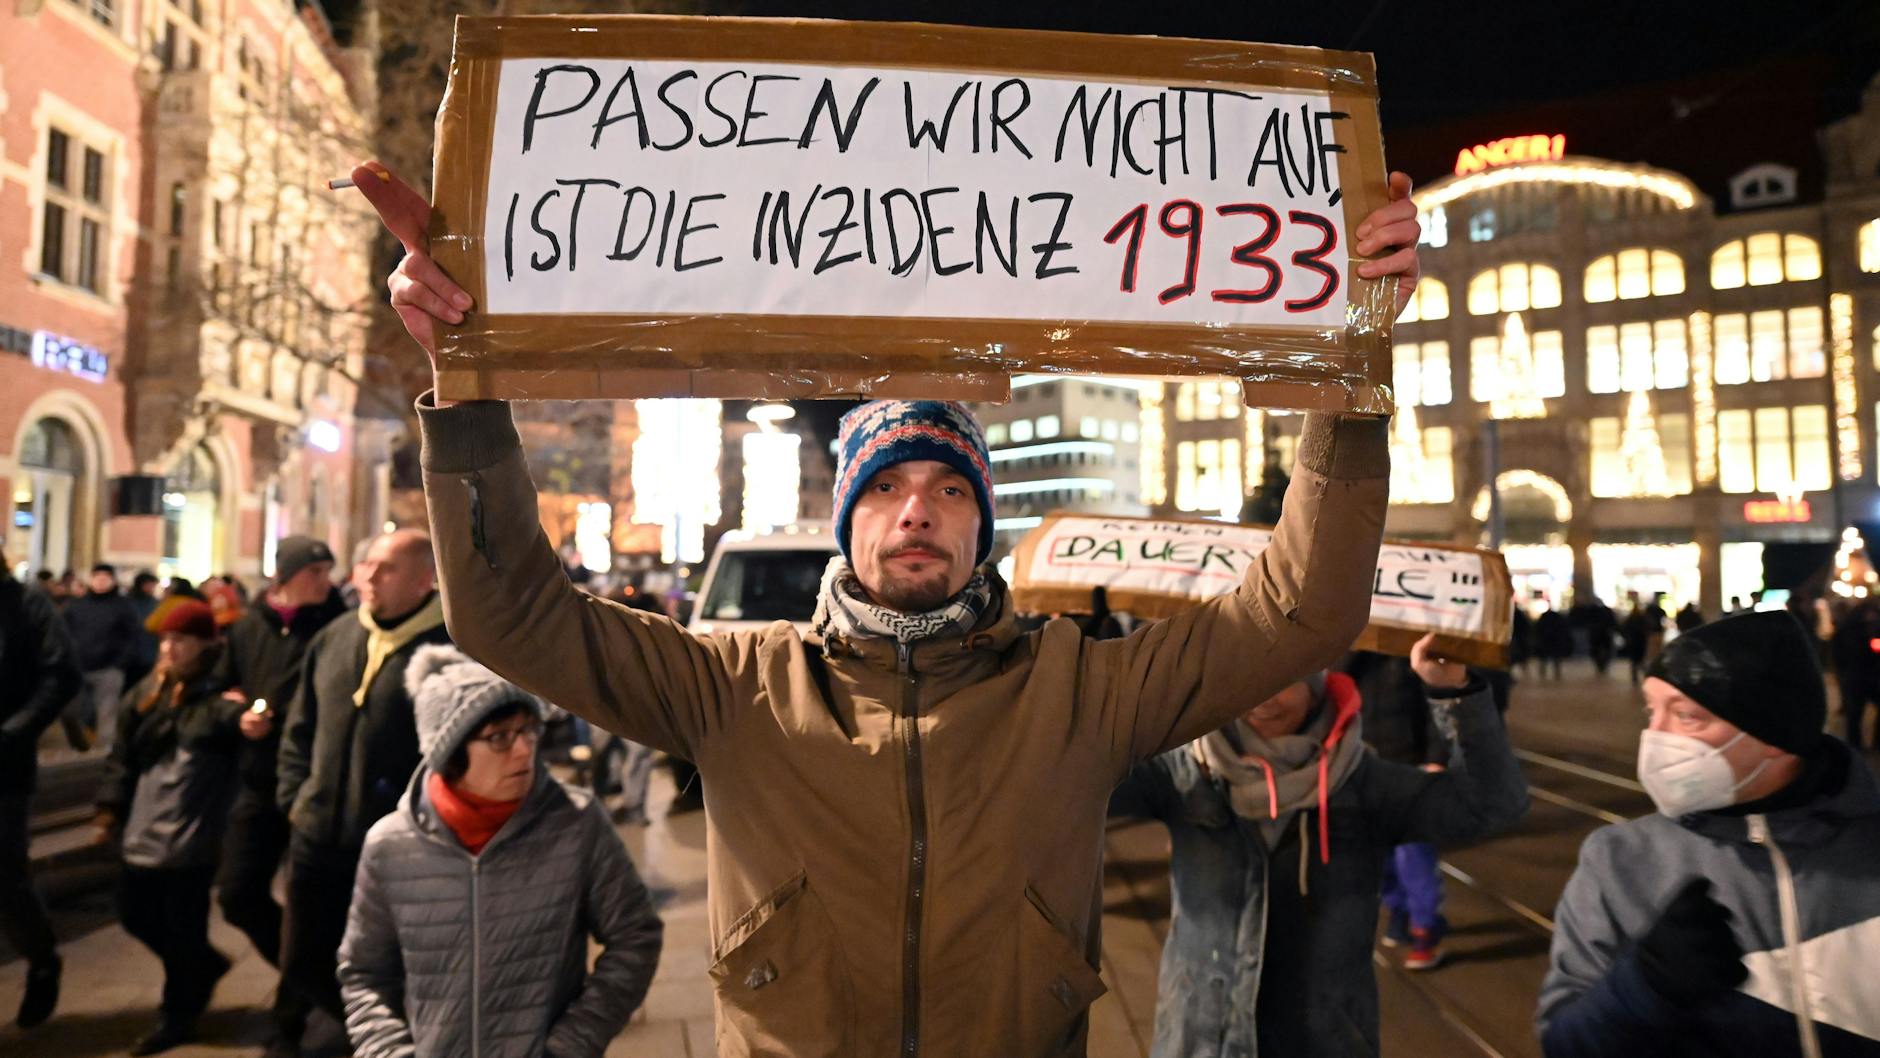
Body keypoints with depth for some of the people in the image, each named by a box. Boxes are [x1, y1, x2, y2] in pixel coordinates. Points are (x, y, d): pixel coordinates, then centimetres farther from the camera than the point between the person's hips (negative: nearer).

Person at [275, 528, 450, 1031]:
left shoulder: (450, 648, -15)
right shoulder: (333, 639, 7)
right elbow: (300, 727, 18)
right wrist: (294, 795, 10)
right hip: (317, 837, 7)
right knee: (303, 962, 20)